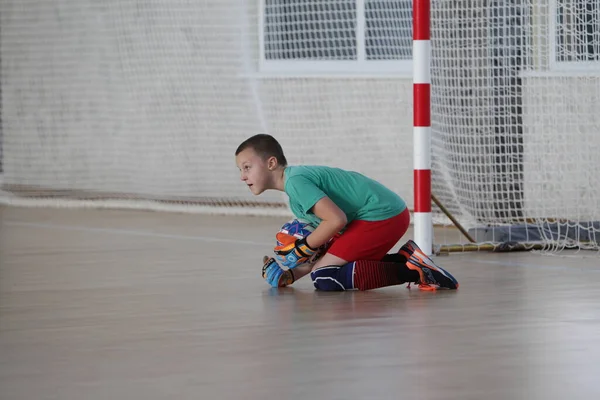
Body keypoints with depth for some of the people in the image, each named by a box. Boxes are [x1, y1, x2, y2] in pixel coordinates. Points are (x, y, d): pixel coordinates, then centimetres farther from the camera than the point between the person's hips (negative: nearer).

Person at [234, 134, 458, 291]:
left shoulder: (296, 181, -12)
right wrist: (291, 275, 8)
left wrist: (303, 249, -10)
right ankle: (405, 259, 10)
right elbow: (324, 248, 19)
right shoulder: (300, 177, 20)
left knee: (324, 278, -14)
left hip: (381, 215, -11)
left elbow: (336, 219, -24)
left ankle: (412, 271, -18)